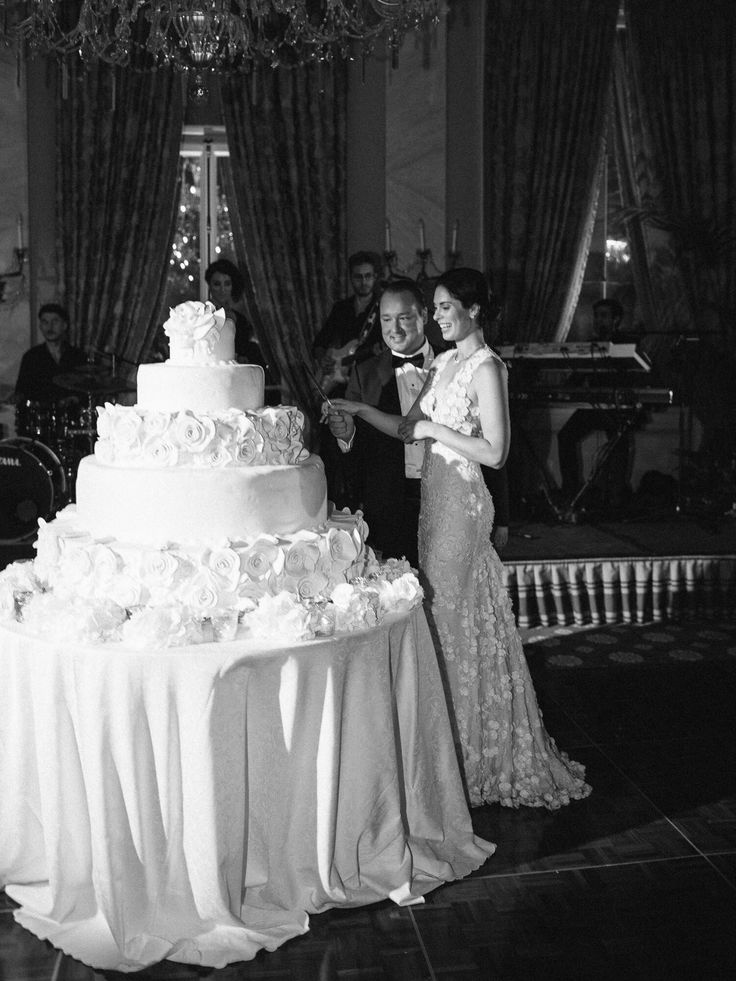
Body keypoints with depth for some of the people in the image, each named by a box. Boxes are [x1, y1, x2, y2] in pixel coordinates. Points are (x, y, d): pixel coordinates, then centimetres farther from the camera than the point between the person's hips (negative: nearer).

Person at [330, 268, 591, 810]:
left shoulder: (487, 367, -13)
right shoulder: (444, 362, 13)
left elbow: (495, 452, -17)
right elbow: (407, 428, 15)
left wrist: (434, 428, -14)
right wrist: (359, 409, 4)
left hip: (462, 499, -8)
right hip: (435, 495, 8)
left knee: (454, 612, -1)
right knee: (440, 610, 13)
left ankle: (469, 753, 14)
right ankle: (451, 742, 26)